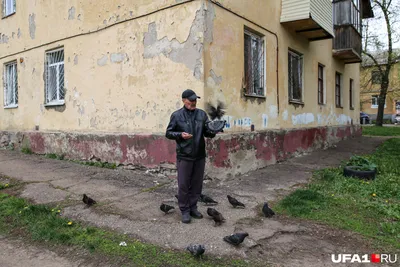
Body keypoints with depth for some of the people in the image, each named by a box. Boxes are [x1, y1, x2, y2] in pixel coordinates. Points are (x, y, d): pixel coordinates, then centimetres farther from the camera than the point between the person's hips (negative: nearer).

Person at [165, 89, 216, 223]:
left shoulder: (202, 114, 6)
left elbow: (207, 132, 7)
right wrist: (180, 134, -17)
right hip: (184, 156, -3)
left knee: (197, 184, 12)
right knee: (183, 185, 3)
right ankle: (185, 211, 18)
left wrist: (213, 131, -16)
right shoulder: (176, 115, -2)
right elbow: (168, 133, 1)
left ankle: (193, 207, 28)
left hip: (200, 156, 4)